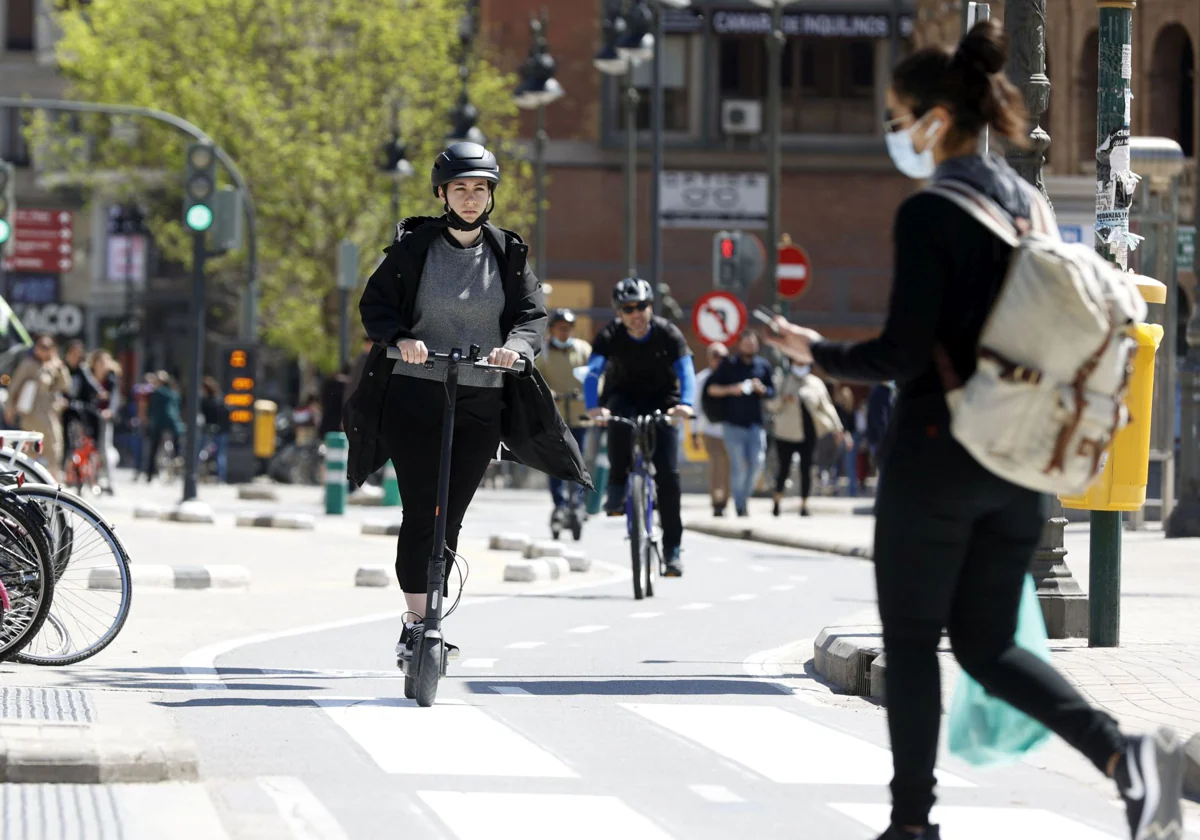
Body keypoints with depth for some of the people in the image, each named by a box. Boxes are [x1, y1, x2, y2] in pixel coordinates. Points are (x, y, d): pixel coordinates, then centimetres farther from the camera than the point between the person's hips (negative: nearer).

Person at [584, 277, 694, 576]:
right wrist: (594, 407, -51)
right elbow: (593, 372, -31)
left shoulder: (668, 334, -20)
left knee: (668, 473, -12)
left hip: (661, 399, 0)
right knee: (618, 417, -39)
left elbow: (686, 371, -31)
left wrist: (685, 403, -51)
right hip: (624, 394, 0)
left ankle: (672, 547, -3)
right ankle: (617, 486, -21)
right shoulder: (610, 336, -19)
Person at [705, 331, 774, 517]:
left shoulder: (763, 366, 9)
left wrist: (761, 389, -8)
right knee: (738, 464, -6)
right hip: (733, 423, -2)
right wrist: (731, 389, -13)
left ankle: (745, 496, 16)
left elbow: (772, 392, 13)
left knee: (757, 461, -6)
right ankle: (740, 504, 2)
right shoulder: (729, 365, 1)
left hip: (756, 423, 2)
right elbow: (712, 388, 2)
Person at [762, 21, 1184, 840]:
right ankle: (1125, 754, -9)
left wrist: (817, 352, -2)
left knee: (911, 641, 7)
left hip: (938, 455, -7)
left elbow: (903, 354, -17)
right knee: (987, 644, 12)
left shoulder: (931, 212, -14)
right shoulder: (1029, 202, 9)